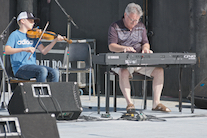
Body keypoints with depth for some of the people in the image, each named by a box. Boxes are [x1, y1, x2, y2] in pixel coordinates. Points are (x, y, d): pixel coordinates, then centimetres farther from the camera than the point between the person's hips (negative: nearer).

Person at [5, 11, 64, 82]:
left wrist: (55, 40, -5)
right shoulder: (15, 35, 1)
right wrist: (24, 49, -27)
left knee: (55, 72, -18)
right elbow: (7, 50, -14)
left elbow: (44, 51, 8)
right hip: (20, 68, -6)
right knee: (43, 70, -31)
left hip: (33, 66, 6)